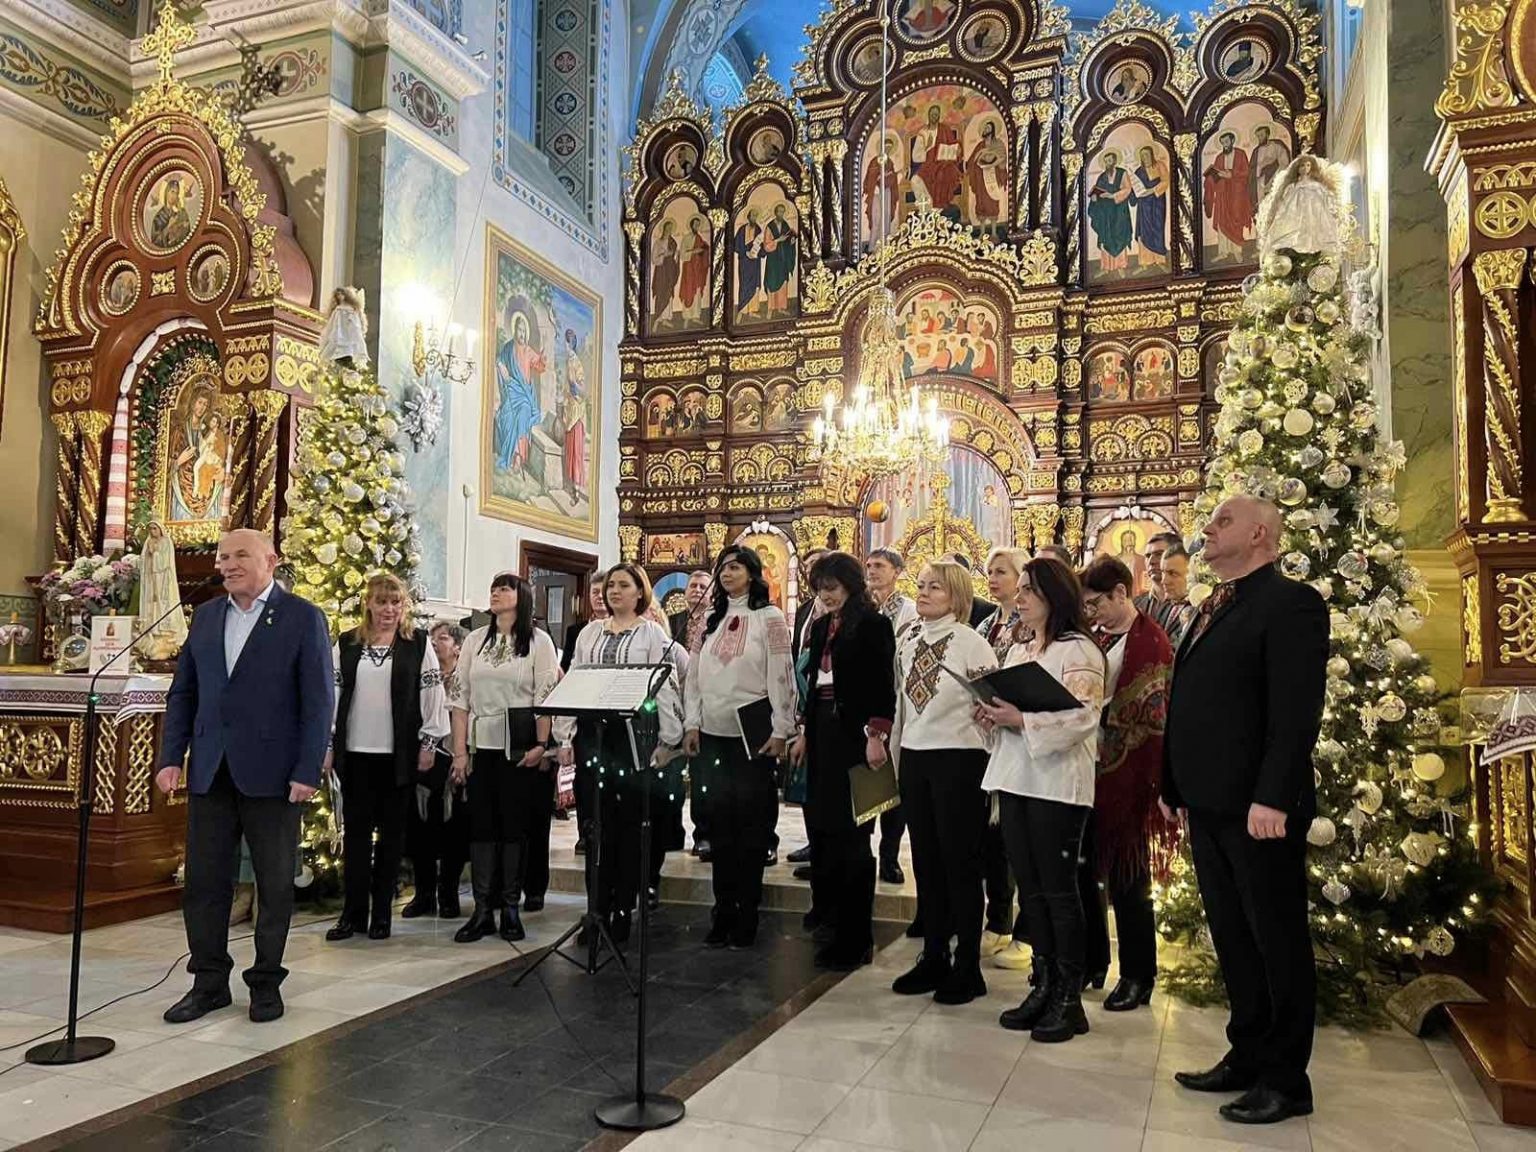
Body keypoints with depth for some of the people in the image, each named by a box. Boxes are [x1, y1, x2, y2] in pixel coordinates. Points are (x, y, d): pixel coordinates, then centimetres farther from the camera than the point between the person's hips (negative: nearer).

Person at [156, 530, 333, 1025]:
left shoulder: (303, 617, -4)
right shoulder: (205, 616, 12)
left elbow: (318, 700, -8)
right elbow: (182, 693, 14)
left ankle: (266, 981, 21)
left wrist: (308, 771, -13)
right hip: (210, 773, 5)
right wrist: (171, 756, 4)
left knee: (274, 884, 6)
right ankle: (209, 981, 23)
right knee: (204, 881, 9)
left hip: (270, 774, -4)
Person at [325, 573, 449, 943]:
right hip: (355, 752, 2)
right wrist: (327, 745, 3)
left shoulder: (418, 644, 1)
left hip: (399, 754, -1)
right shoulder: (346, 644, 7)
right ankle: (353, 912, 12)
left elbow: (432, 694, 0)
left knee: (392, 832, 6)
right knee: (356, 830, 5)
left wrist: (428, 744, -4)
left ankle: (381, 912, 15)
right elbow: (332, 694, 7)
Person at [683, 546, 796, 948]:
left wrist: (781, 731, -13)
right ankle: (723, 911, 15)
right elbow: (695, 676, 12)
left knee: (751, 823, 1)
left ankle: (747, 913, 10)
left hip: (753, 734, -4)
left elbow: (781, 677, -7)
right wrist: (691, 724, 4)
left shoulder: (769, 618, -2)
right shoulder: (711, 620, 12)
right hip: (712, 734, 5)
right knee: (719, 823, 7)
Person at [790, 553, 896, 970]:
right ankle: (832, 923, 27)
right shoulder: (821, 627, 14)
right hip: (823, 734, 8)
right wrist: (804, 732, 17)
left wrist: (876, 736, -18)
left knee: (849, 834, -4)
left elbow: (883, 686, -12)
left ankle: (855, 938, 6)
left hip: (855, 736, -8)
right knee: (822, 830, 12)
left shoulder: (872, 625, -7)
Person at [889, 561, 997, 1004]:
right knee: (926, 862, 13)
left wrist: (990, 768, -10)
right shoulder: (906, 640, 8)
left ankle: (967, 968, 15)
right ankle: (933, 958, 25)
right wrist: (897, 756, 15)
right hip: (914, 757, 6)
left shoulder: (970, 642, -10)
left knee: (961, 864, 3)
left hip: (958, 759, -6)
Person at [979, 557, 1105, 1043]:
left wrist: (1022, 720, -23)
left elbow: (1083, 716, -18)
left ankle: (1069, 998, 10)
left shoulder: (1079, 651, -8)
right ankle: (1043, 986, 21)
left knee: (1059, 888, -1)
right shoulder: (1016, 651, 17)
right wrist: (993, 714, 0)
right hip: (1014, 778, 8)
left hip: (1057, 783, -7)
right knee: (1029, 888, 11)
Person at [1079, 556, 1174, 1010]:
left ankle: (1137, 975, 17)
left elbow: (1149, 714, -12)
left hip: (1125, 774, -6)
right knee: (1082, 868, 12)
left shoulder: (1149, 641, -9)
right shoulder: (1091, 636, 11)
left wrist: (1097, 713, -20)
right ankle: (1090, 960, 28)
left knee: (1125, 875, 3)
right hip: (1084, 768, 7)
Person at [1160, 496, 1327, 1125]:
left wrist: (1272, 799, -25)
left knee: (1276, 941, 5)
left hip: (1258, 807, -9)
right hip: (1208, 805, 9)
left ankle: (1286, 1079, 18)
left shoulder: (1290, 602, -11)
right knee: (1232, 938, 17)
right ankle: (1247, 1056, 30)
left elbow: (1297, 713, -19)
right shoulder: (1213, 608, 16)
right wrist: (1175, 785, 14)